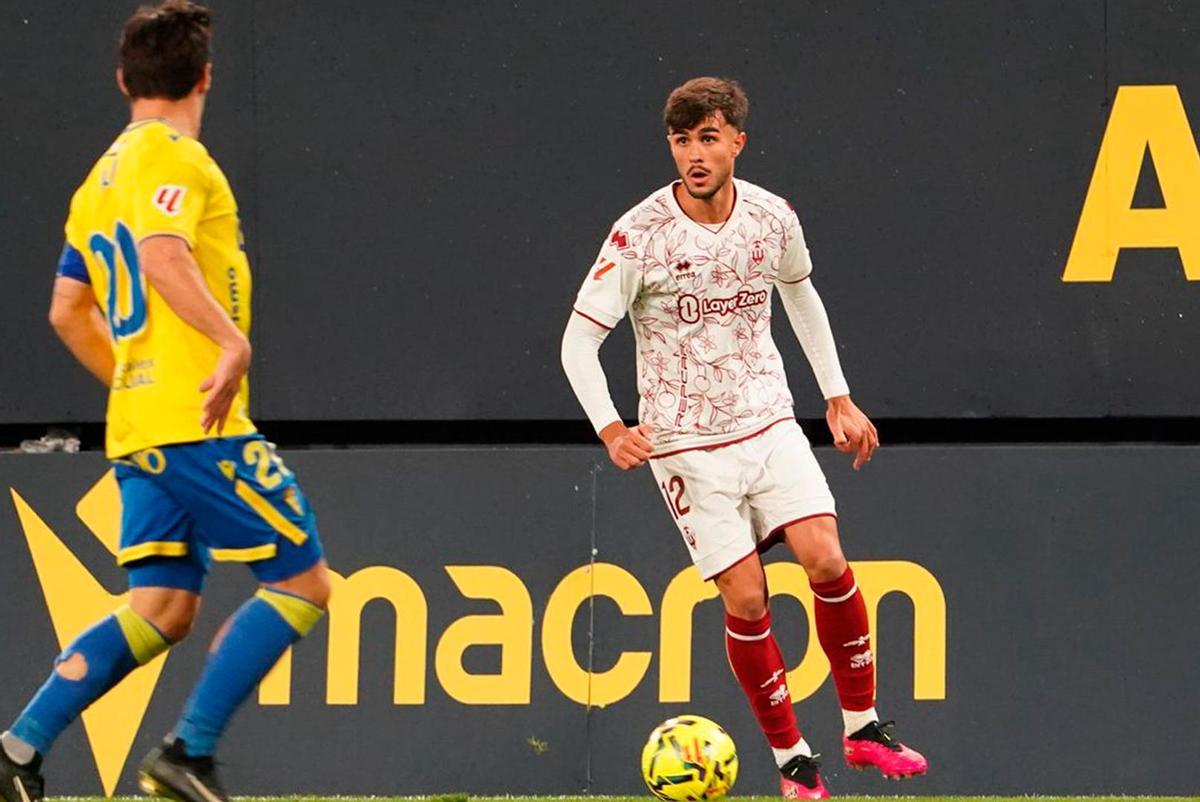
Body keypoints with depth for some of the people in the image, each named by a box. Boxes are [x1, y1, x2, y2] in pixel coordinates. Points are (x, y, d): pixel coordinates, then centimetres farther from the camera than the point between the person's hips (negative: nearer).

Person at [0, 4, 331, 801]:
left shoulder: (102, 179, 19)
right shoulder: (175, 158, -7)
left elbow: (68, 310, 24)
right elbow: (163, 258, -25)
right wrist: (232, 341, -33)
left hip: (139, 428, 9)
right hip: (199, 421, -9)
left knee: (161, 611, 8)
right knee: (302, 583, -3)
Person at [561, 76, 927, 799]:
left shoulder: (773, 217, -2)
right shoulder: (640, 236, -14)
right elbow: (580, 339, -10)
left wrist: (839, 399, 21)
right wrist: (612, 431, -23)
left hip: (769, 422, 3)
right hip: (686, 441, -3)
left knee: (825, 558, -14)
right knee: (745, 597, -8)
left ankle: (863, 726, 2)